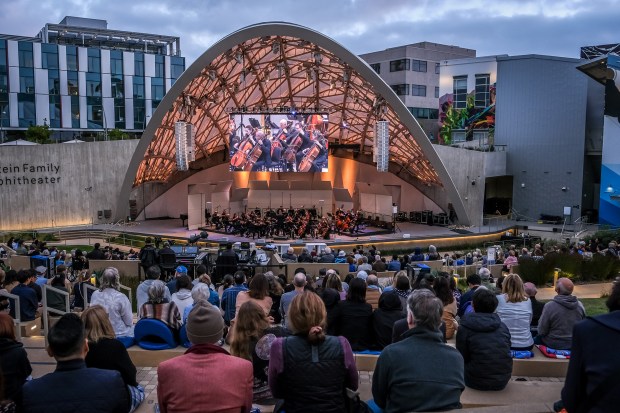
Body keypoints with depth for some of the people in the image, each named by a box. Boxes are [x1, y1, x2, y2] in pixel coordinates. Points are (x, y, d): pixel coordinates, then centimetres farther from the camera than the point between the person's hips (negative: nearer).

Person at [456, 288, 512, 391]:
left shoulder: (464, 328, -11)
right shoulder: (503, 327, 2)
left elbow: (462, 358, -6)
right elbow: (507, 352, 10)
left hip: (477, 382, -4)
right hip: (502, 382, 4)